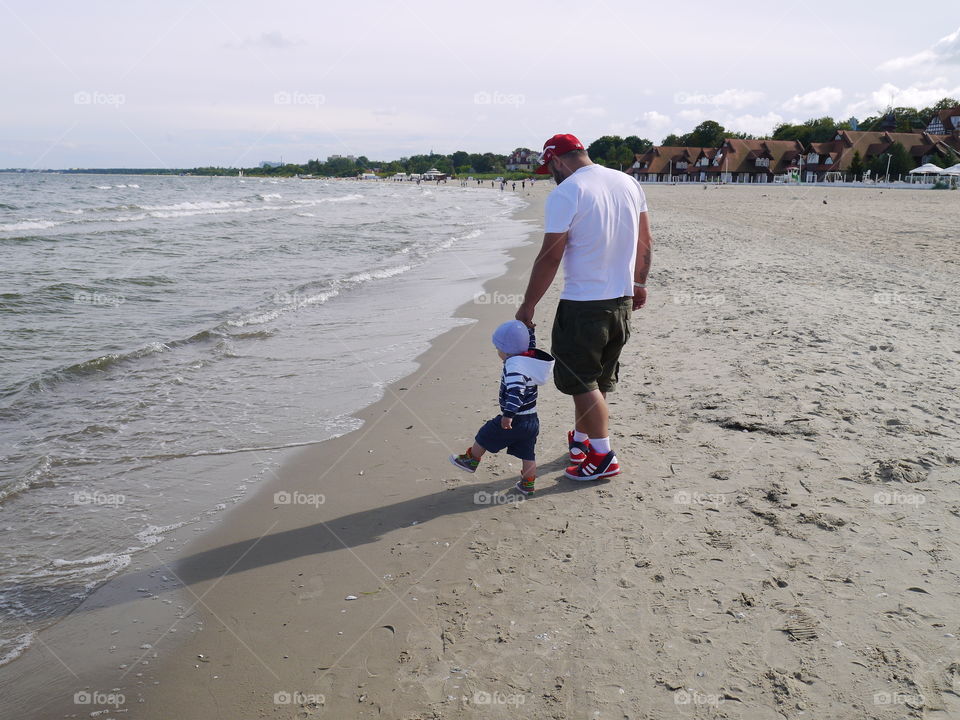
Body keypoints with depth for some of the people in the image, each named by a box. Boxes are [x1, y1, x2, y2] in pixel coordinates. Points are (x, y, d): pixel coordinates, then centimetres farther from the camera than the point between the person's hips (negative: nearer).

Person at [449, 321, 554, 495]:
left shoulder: (513, 366, -22)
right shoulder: (530, 358, 2)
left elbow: (516, 391, -35)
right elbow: (530, 346, 25)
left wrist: (509, 414, -38)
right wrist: (528, 328, 29)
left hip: (512, 421, -8)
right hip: (532, 420, 8)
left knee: (484, 436, 15)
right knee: (528, 454, 15)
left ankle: (471, 460, 32)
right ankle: (528, 484, 22)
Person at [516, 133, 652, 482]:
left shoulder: (564, 194, -14)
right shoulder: (628, 182, 7)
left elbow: (550, 258, -15)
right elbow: (645, 241, 12)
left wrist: (528, 305, -7)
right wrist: (640, 283, 23)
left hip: (583, 304, -7)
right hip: (622, 300, 7)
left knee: (582, 381, 4)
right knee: (597, 378, 19)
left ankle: (603, 457, 7)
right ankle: (580, 440, 34)